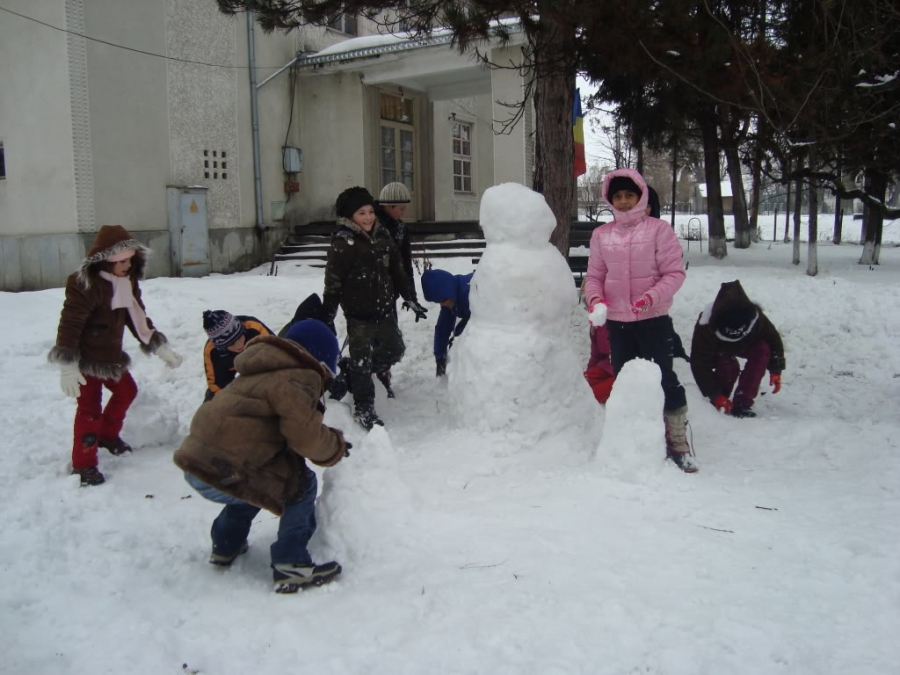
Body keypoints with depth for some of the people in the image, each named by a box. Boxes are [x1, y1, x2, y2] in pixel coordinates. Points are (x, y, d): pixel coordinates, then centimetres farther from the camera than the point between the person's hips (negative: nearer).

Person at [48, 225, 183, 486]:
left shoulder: (127, 281, 1)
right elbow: (69, 324, -25)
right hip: (85, 359, -8)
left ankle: (107, 435, 44)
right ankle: (83, 465, 9)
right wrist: (67, 366, -28)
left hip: (111, 355, 8)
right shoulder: (85, 285, -24)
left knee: (127, 391, 21)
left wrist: (160, 348, 7)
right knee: (89, 408, -4)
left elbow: (137, 318, 10)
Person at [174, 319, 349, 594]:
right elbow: (305, 436, -17)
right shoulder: (298, 379, -10)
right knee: (301, 485, 0)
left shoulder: (267, 372, 21)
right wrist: (336, 446, 3)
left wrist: (328, 440, 18)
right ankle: (290, 566, 0)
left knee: (254, 480, 34)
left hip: (196, 460, 10)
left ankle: (225, 546, 44)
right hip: (220, 473, -10)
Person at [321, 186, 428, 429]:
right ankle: (363, 408, 17)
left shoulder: (383, 238, 6)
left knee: (395, 350, 19)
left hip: (385, 310, 7)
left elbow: (398, 272, 13)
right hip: (359, 314, -6)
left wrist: (411, 299, 13)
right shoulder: (342, 244, -14)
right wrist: (327, 316, -13)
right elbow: (333, 284, -14)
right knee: (361, 360, 2)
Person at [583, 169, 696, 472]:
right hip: (617, 321, 4)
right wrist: (595, 297, -13)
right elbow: (595, 275, 8)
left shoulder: (658, 229, -6)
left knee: (664, 379, 0)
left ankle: (677, 442, 16)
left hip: (653, 319, -4)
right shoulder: (601, 234, 5)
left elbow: (674, 273, -7)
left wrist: (652, 297, -22)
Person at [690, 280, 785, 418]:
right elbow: (700, 366, -34)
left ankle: (742, 403, -21)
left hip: (746, 344, 3)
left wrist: (775, 371, -16)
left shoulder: (756, 318, -36)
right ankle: (717, 403, -4)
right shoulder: (704, 329, -42)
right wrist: (716, 395, -32)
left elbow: (774, 340, -16)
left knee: (762, 350, -29)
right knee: (728, 367, -33)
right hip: (718, 351, -3)